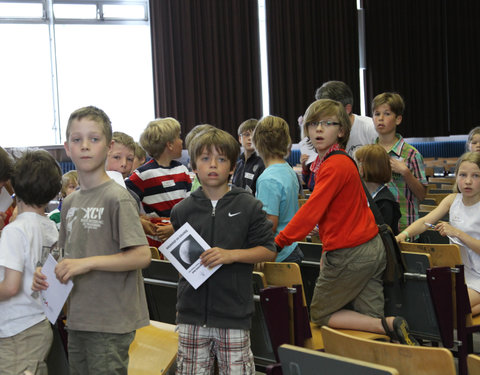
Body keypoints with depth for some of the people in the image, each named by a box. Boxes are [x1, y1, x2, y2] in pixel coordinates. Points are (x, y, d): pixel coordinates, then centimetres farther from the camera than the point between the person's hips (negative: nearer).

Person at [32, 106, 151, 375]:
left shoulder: (118, 198, -12)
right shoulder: (70, 203, 11)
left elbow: (142, 256, -18)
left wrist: (88, 263, -23)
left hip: (111, 323, -7)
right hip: (77, 321, 7)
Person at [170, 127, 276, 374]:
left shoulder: (249, 206, 0)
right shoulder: (183, 210, 7)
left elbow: (268, 251, 0)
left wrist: (232, 254, -14)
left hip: (233, 313, -2)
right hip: (192, 312, 2)